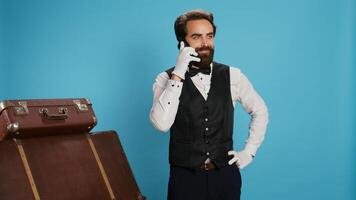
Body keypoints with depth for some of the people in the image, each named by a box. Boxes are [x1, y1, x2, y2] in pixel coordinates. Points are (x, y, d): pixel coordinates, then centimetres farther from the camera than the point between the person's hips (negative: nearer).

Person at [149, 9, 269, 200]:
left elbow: (260, 111, 13)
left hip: (225, 175, 2)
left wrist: (249, 151, 6)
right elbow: (161, 124, -23)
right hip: (185, 177, -2)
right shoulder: (166, 79, -6)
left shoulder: (232, 76, 0)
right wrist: (177, 74, -24)